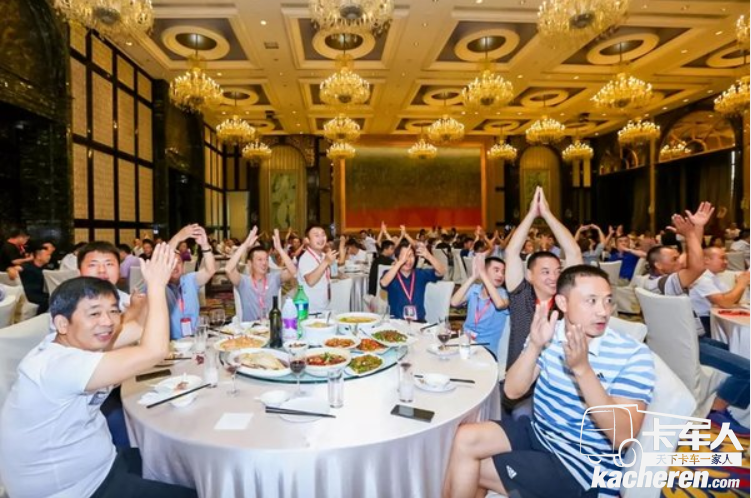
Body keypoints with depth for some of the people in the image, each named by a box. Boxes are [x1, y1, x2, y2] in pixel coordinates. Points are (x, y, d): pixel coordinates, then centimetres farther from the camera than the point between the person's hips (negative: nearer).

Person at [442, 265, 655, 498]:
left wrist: (582, 368, -34)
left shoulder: (633, 354, -17)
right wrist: (535, 346, -25)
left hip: (581, 465, -5)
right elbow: (513, 391, -9)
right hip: (537, 433, 5)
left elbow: (622, 436, -24)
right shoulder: (548, 332, -5)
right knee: (466, 438, -12)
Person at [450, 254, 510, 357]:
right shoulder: (474, 289, 2)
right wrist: (473, 277, -19)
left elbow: (500, 304, -27)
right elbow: (454, 302, -14)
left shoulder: (504, 293, -4)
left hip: (486, 348, -2)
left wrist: (482, 274, -25)